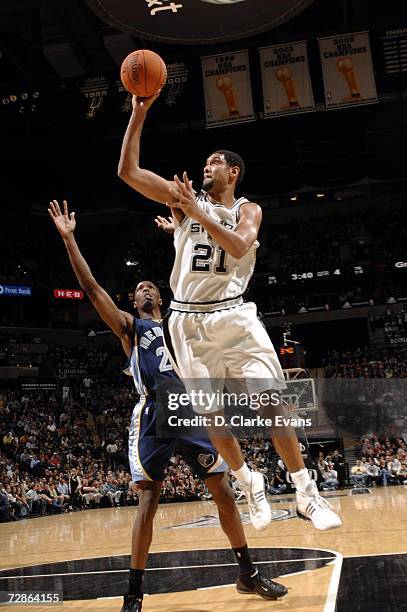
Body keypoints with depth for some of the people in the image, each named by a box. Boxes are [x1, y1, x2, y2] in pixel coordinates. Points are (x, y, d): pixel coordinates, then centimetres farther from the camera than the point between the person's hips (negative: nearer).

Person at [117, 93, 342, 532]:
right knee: (210, 413, 4)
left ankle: (307, 495, 0)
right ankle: (249, 484, 24)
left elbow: (238, 247, -15)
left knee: (270, 402, -9)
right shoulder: (185, 199, 8)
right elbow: (128, 171, -1)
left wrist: (197, 213, -20)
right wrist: (138, 115, -5)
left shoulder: (248, 210, 7)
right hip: (188, 320, 1)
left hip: (233, 314, -1)